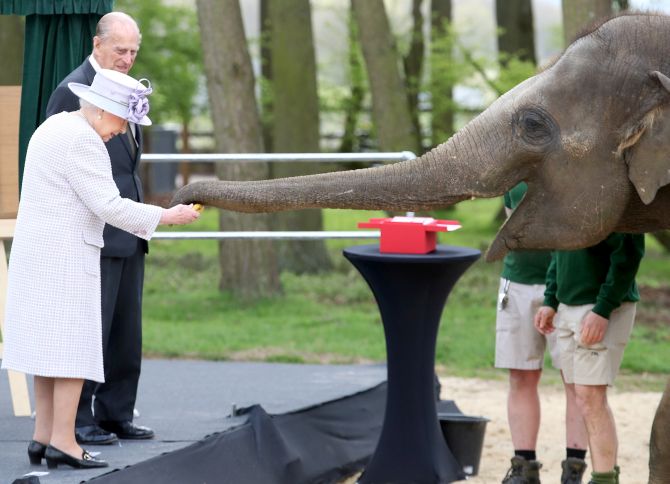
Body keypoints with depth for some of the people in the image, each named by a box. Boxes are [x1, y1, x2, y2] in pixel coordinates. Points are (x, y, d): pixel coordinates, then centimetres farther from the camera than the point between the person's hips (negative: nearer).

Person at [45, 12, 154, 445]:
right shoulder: (73, 92, -12)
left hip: (129, 233, 9)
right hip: (97, 235, -9)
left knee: (127, 330, 11)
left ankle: (117, 415, 18)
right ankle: (77, 420, 2)